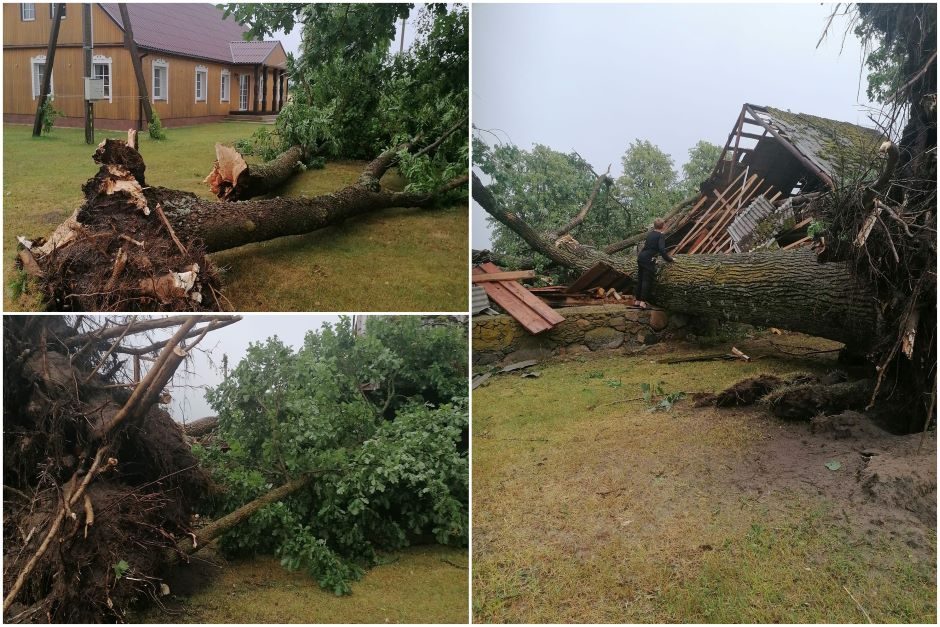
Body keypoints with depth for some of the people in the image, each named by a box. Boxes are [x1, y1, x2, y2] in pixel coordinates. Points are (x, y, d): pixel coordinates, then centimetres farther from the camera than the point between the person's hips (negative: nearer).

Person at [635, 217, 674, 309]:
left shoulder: (650, 233, 15)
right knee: (647, 280, -4)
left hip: (641, 257, 7)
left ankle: (638, 300, 20)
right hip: (649, 259, -7)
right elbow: (662, 250, -18)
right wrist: (669, 259, -7)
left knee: (640, 279, 13)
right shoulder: (661, 236, -7)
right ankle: (643, 302, -9)